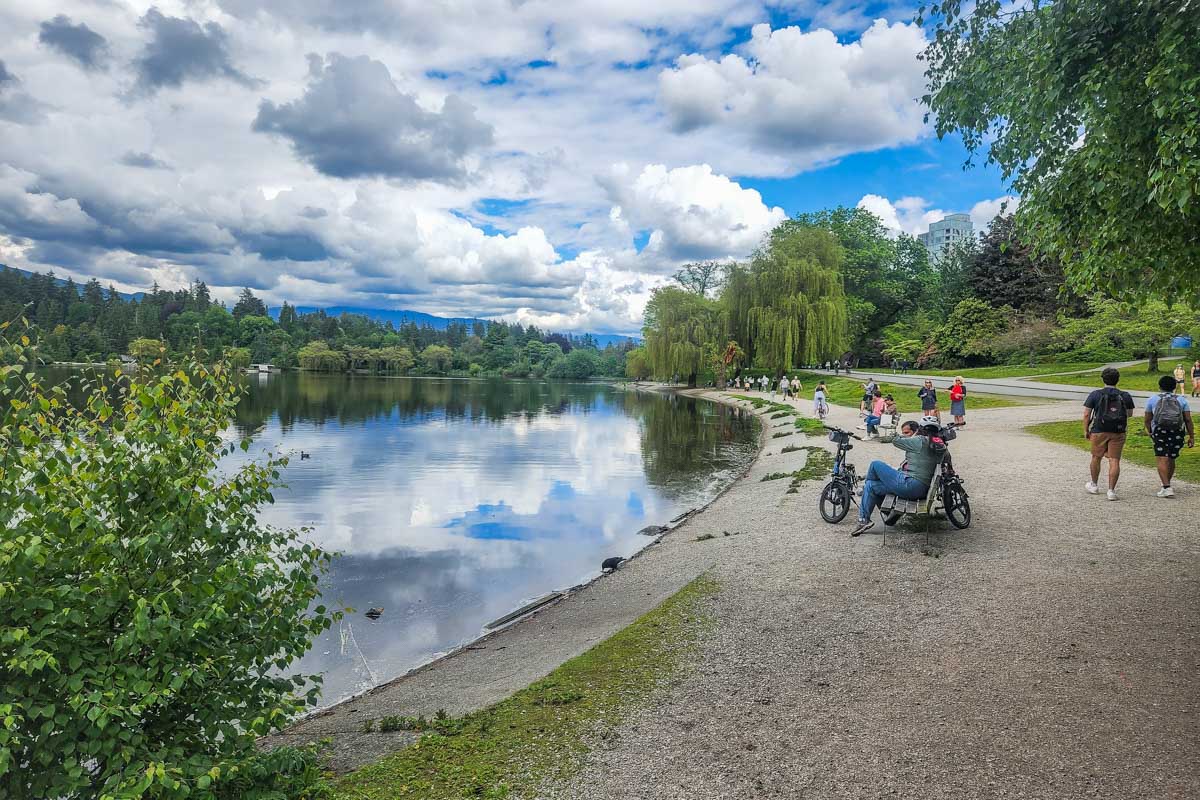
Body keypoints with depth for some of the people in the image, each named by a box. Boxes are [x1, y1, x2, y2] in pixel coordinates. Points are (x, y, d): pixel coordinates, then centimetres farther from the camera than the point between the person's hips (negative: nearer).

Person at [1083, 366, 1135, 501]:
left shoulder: (1095, 395, -5)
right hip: (1118, 433, 1)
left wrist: (1086, 430, 3)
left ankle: (1094, 485, 31)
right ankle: (1111, 490, -3)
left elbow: (1086, 414, -6)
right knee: (1114, 461, 1)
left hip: (1099, 431, -1)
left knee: (1096, 457, 16)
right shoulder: (1125, 396, 0)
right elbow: (1130, 414, 13)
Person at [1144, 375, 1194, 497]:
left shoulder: (1152, 400, 8)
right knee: (1171, 459, 17)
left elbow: (1147, 420, 11)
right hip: (1178, 432, 3)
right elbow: (1188, 420, 6)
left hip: (1160, 431, -3)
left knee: (1162, 460, -8)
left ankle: (1166, 487, -20)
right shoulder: (1181, 400, 12)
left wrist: (1150, 432, 25)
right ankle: (1166, 485, 30)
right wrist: (1191, 437, 9)